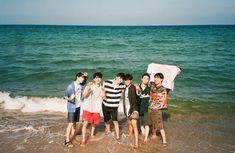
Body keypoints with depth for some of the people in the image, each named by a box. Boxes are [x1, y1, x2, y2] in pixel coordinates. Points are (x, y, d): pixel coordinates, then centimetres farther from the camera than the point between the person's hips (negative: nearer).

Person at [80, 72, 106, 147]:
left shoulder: (102, 88, 1)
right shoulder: (89, 86, -10)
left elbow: (104, 98, 1)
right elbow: (84, 96, -13)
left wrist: (103, 92, -18)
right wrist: (87, 89, -30)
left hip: (96, 108, 4)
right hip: (87, 108, -3)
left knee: (94, 123, 18)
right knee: (85, 123, -11)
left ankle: (92, 134, 46)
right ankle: (83, 140, -3)